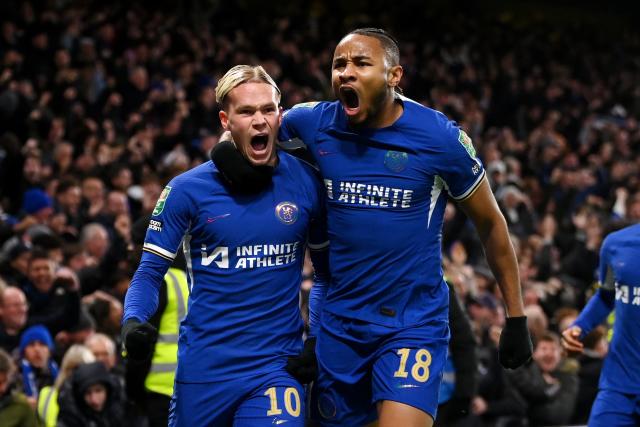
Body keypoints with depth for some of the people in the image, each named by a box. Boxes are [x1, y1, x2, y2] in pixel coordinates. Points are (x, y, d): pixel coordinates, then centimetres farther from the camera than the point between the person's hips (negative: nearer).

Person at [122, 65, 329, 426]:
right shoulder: (187, 189, -4)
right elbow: (151, 270, 1)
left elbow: (325, 261, 13)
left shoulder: (306, 182, 0)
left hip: (277, 366, 0)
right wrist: (134, 322, -18)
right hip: (204, 368, 0)